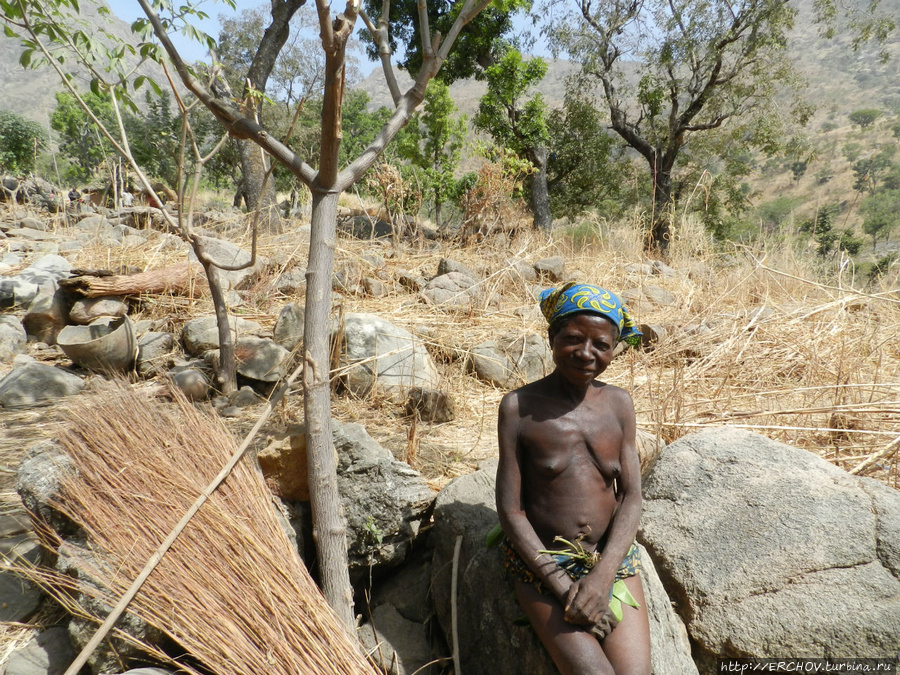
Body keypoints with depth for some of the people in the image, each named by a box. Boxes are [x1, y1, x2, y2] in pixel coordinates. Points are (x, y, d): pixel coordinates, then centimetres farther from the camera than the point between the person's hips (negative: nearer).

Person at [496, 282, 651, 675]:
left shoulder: (619, 404, 3)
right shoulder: (519, 407, -8)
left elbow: (631, 497, 0)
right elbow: (510, 509, -8)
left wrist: (602, 576, -13)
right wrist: (564, 589, -13)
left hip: (612, 560, 3)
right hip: (541, 563, -3)